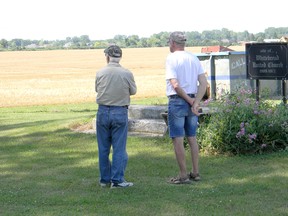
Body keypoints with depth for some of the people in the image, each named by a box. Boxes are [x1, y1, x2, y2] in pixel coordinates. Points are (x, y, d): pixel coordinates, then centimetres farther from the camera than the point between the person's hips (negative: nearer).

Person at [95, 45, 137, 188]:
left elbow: (97, 89, 9)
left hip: (103, 112, 2)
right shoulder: (127, 74, -9)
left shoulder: (100, 73, -5)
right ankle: (117, 179, 1)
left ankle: (105, 179, 17)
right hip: (120, 112, -2)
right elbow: (133, 91, 5)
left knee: (103, 148, 11)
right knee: (119, 148, 3)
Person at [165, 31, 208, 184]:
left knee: (178, 139, -1)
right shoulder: (194, 58, 9)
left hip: (177, 101, -6)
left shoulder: (171, 58, -9)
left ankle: (183, 175, -1)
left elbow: (175, 85, -18)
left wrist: (190, 101, -9)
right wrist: (196, 102, -6)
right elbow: (203, 83, 1)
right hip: (192, 100, 6)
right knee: (192, 137, 14)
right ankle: (195, 173, 18)